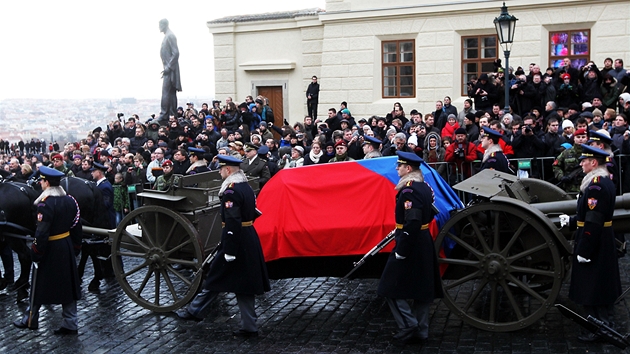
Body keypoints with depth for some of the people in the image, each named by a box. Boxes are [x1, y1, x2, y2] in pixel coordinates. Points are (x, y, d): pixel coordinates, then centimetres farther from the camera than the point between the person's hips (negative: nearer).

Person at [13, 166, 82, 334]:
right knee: (68, 285, 9)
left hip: (50, 249, -6)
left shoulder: (45, 204, -20)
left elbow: (42, 232, -22)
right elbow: (76, 226, 8)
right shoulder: (70, 200, 2)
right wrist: (75, 247, 16)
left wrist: (36, 253, -14)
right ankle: (70, 324, 12)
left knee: (40, 285, 11)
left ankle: (30, 320, 27)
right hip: (67, 248, 6)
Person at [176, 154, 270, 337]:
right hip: (250, 239, 9)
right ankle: (248, 326, 14)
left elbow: (233, 222, -23)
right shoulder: (246, 187, 10)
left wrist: (229, 251, -21)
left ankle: (194, 310, 22)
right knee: (243, 283, 11)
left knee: (216, 278, 6)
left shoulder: (230, 191, -17)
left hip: (236, 240, -9)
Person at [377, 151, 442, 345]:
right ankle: (421, 330, 20)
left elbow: (412, 223, -26)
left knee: (391, 287, 2)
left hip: (410, 244, -10)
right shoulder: (425, 187, 9)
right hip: (425, 243, 10)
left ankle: (409, 325, 1)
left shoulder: (408, 190, -20)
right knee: (423, 287, 13)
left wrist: (401, 252, -22)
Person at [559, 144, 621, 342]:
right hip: (604, 242, 10)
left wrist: (584, 250, -22)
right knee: (602, 284, 20)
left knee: (592, 285, 1)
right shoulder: (605, 181, 8)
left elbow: (593, 222, -26)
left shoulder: (595, 186, -24)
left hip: (593, 242, -10)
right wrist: (571, 221, 16)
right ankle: (604, 321, 33)